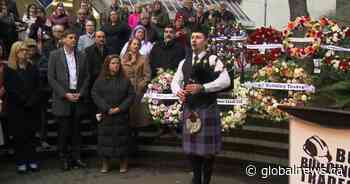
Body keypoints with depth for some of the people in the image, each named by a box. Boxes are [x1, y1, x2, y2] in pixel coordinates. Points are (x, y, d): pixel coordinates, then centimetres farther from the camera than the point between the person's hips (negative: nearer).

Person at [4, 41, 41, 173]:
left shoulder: (32, 68, 10)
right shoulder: (8, 69, -1)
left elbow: (37, 87, 4)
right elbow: (10, 89, -8)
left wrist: (32, 101, -11)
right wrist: (25, 101, -14)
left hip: (32, 108, 3)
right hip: (16, 108, -3)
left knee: (31, 134, 5)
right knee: (19, 135, 1)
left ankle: (32, 161, 10)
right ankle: (21, 162, 7)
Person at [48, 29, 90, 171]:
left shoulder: (81, 56, 9)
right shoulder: (55, 55, -1)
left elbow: (86, 77, 10)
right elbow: (51, 78, -5)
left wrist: (81, 93, -5)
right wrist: (65, 94, -12)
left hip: (78, 98, 3)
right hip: (62, 99, -3)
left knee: (76, 130, 8)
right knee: (64, 131, 2)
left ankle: (76, 157, 17)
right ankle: (64, 158, 14)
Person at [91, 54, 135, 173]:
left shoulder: (125, 80, 4)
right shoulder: (100, 80, 4)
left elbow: (131, 95, 0)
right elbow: (95, 94, -3)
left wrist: (120, 108, -11)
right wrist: (107, 109, -12)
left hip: (121, 115, 0)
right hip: (105, 115, 0)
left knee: (122, 137, 2)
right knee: (105, 138, 2)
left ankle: (123, 164, 12)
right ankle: (105, 164, 12)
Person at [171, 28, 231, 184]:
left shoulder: (213, 59, -5)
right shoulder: (184, 62, 12)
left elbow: (225, 80, -18)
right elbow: (175, 81, 12)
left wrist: (202, 87, -24)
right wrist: (178, 91, -12)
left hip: (207, 108, -5)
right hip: (189, 108, 5)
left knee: (207, 147, 1)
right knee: (191, 146, 11)